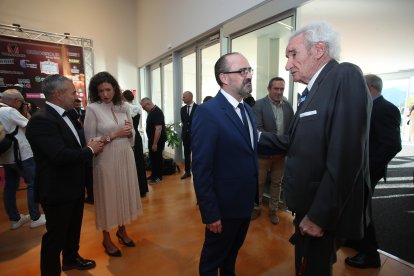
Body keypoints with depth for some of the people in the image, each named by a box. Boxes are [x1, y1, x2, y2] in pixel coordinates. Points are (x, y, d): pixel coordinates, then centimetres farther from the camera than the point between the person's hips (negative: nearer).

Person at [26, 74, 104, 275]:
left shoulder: (65, 115, 7)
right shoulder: (41, 120, -23)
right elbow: (60, 155, -32)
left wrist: (89, 147, -3)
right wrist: (90, 150, -18)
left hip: (74, 186, 9)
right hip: (57, 190, -9)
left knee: (73, 228, 26)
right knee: (56, 235, 9)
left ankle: (71, 258, 48)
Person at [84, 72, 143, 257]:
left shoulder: (124, 106, 4)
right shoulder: (92, 109, -9)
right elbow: (90, 141, -10)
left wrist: (129, 132, -11)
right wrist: (113, 135, -18)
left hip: (126, 157, 5)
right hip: (106, 159, -4)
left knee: (125, 194, 15)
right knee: (108, 197, 8)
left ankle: (122, 231, 39)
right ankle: (106, 239, 30)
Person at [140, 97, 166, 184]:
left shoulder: (157, 112, -20)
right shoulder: (152, 112, 10)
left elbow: (158, 128, -26)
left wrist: (155, 143, -24)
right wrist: (152, 142, 17)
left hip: (158, 141, -10)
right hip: (152, 139, 10)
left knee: (157, 158, 2)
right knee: (152, 157, 17)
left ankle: (158, 177, 17)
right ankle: (153, 175, 31)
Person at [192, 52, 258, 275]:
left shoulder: (248, 110, 6)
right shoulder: (207, 112, -20)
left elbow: (249, 154, 8)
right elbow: (201, 169, -21)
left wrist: (254, 195, 5)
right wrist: (210, 213, -18)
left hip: (246, 202, 7)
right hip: (224, 205, -7)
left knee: (232, 253, 29)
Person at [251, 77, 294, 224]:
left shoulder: (288, 106, 4)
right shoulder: (259, 104, -10)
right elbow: (257, 128, -18)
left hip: (281, 152, 4)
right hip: (264, 151, -4)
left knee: (277, 182, 16)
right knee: (259, 182, 12)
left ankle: (273, 210, 33)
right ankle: (256, 207, 31)